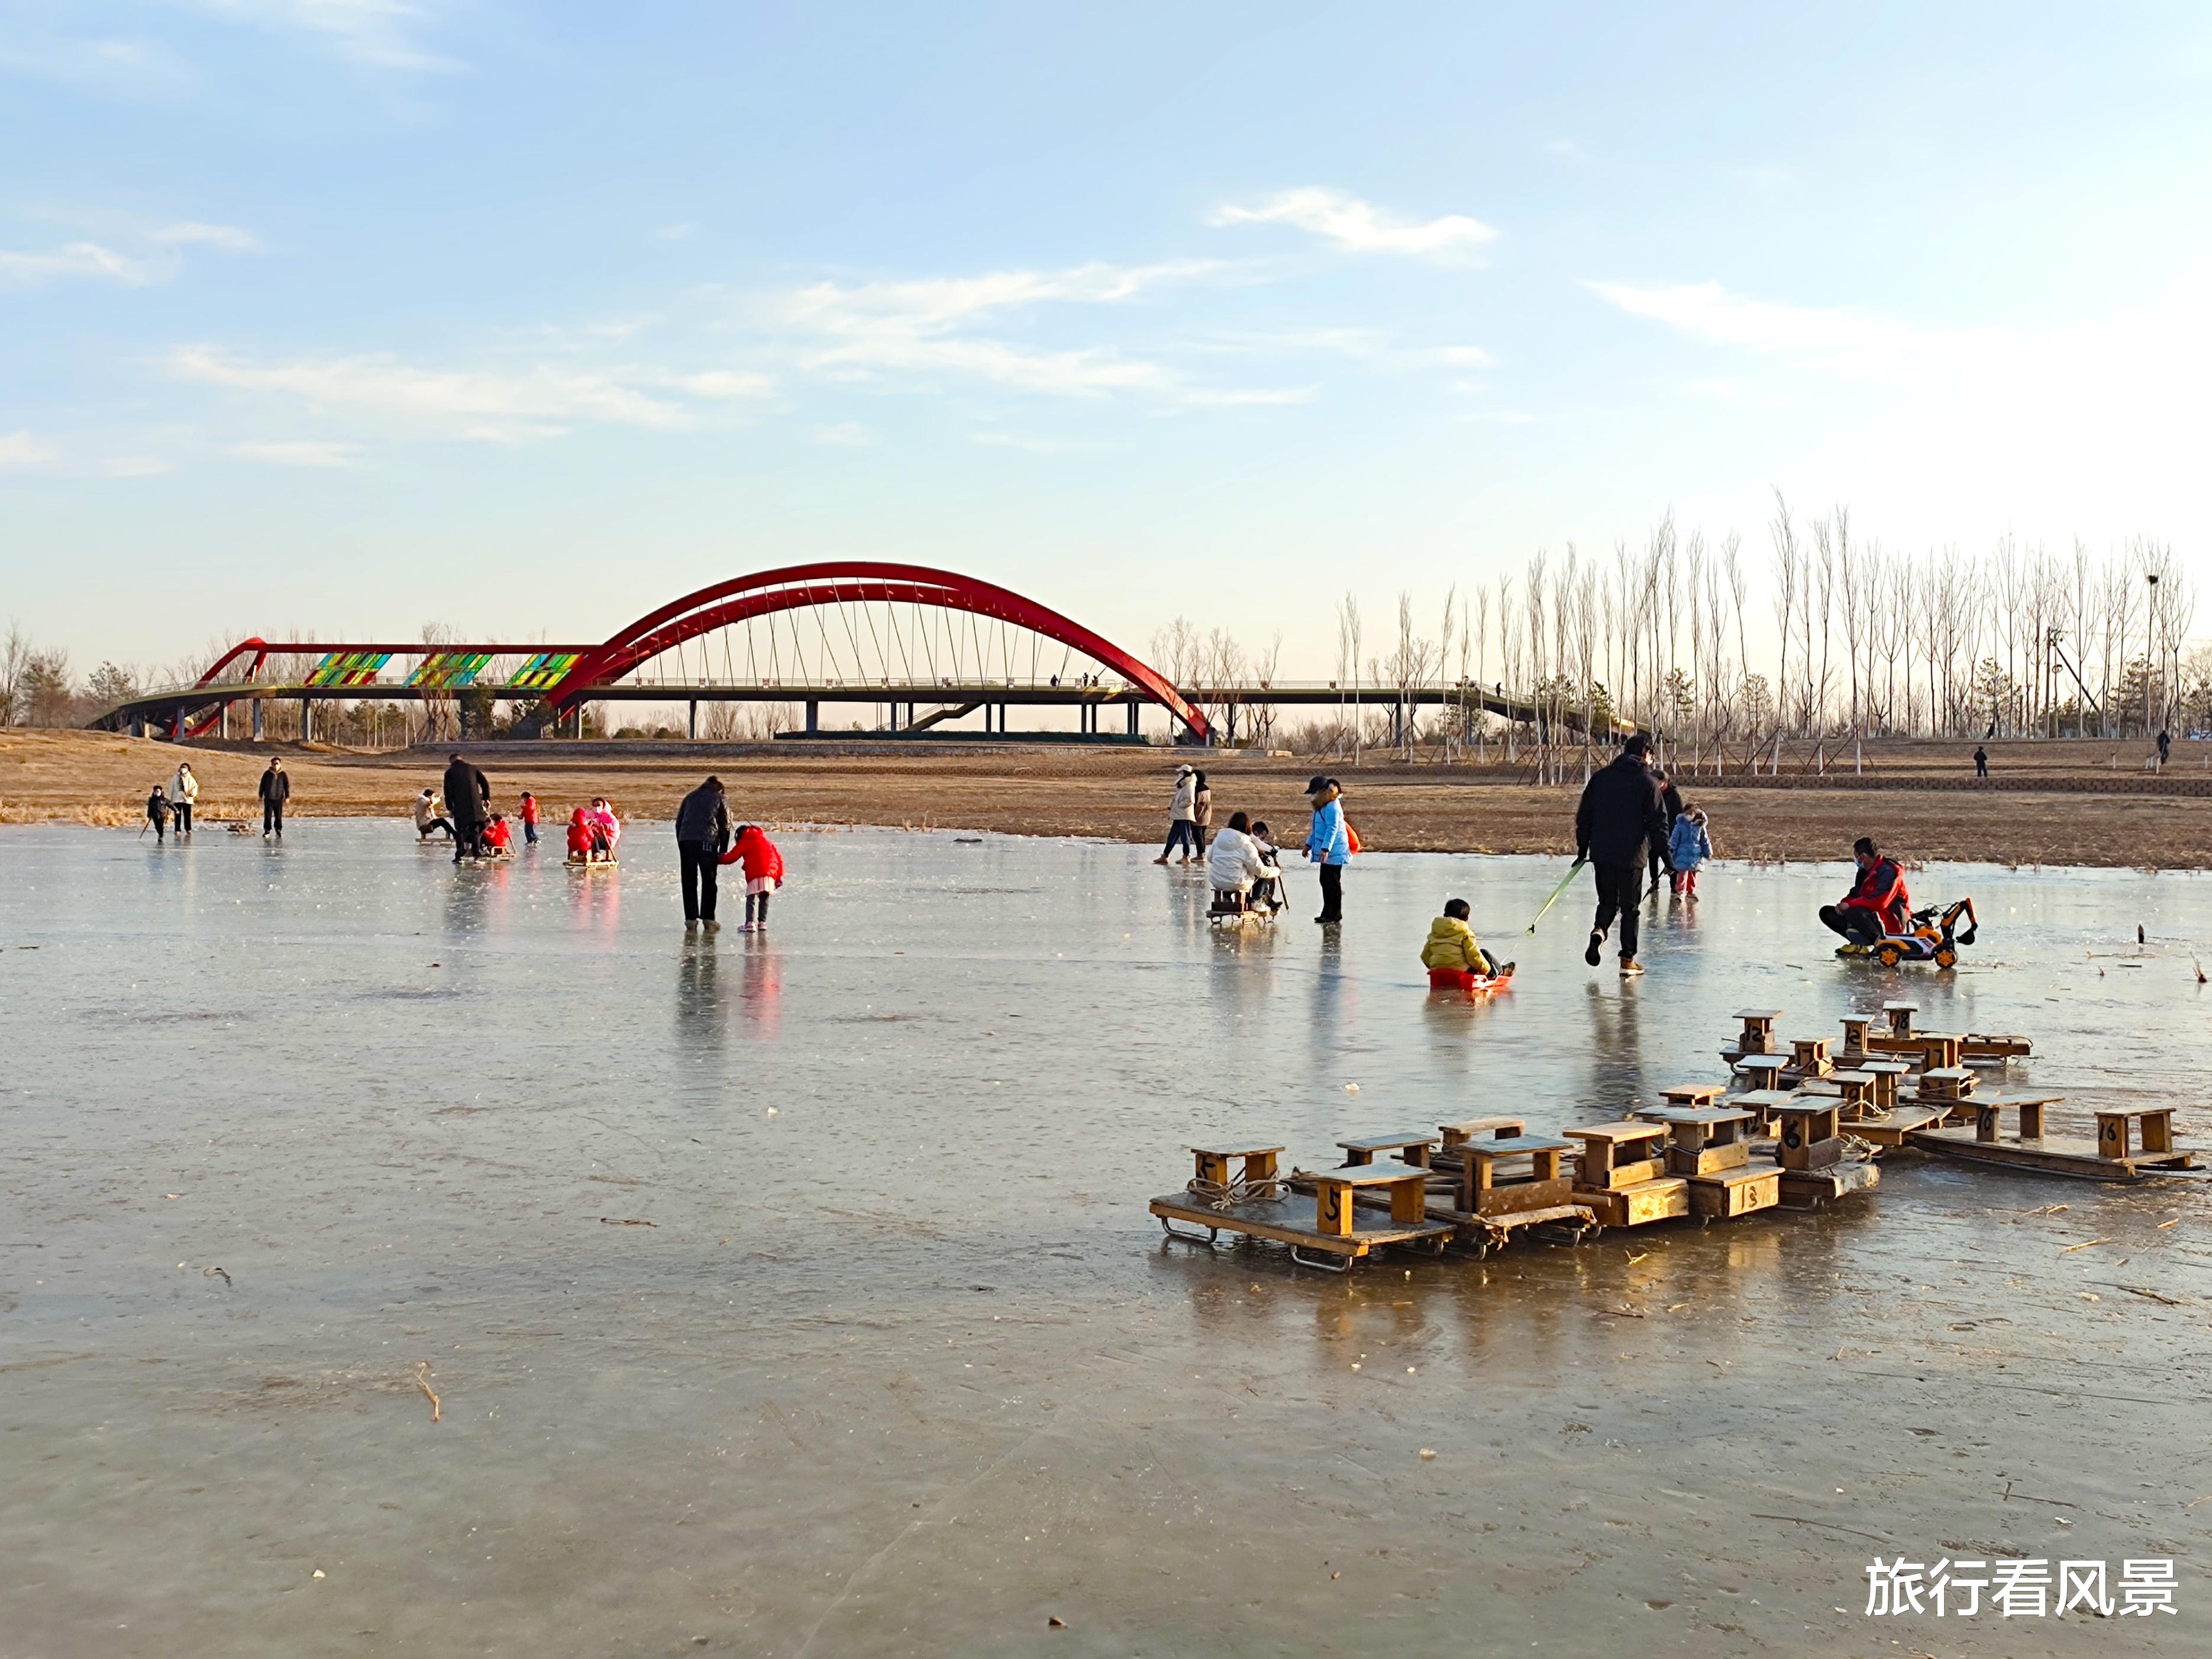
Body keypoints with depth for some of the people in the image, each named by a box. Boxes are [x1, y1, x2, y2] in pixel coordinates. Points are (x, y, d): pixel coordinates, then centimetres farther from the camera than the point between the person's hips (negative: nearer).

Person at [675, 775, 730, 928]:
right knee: (708, 881, 5)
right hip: (707, 841, -3)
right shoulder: (719, 799, 15)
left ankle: (691, 919, 5)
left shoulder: (690, 797, 24)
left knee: (689, 882, 7)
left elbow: (678, 823, 21)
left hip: (685, 841, 3)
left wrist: (681, 847, 21)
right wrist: (722, 852, 16)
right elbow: (725, 826, 11)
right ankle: (708, 919, 2)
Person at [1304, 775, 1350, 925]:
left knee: (1333, 882, -6)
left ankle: (1335, 915, -1)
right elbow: (1316, 829, 24)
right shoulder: (1321, 807, 15)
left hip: (1334, 852, -10)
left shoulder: (1332, 807, -18)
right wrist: (1309, 845, 26)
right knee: (1325, 881, 14)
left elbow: (1332, 830, -24)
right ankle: (1327, 913, 21)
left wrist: (1325, 849, -29)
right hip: (1326, 852, 10)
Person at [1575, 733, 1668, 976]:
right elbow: (1658, 822, -6)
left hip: (1601, 853, 3)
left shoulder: (1601, 777, 6)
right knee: (1629, 906, 7)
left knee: (1607, 901, 16)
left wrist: (1583, 848, 15)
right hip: (1632, 855, -3)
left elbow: (1584, 815, 8)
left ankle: (1599, 930, -14)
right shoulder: (1647, 783, -5)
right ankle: (1628, 959, 7)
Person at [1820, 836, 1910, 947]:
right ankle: (1860, 942, -3)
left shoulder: (1888, 872, -18)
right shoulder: (1865, 872, 10)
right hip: (1871, 915, 9)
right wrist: (1844, 904, -8)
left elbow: (1880, 902, -28)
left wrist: (1850, 905, -24)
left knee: (1853, 912, -37)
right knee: (1826, 912, 4)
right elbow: (1855, 894, 14)